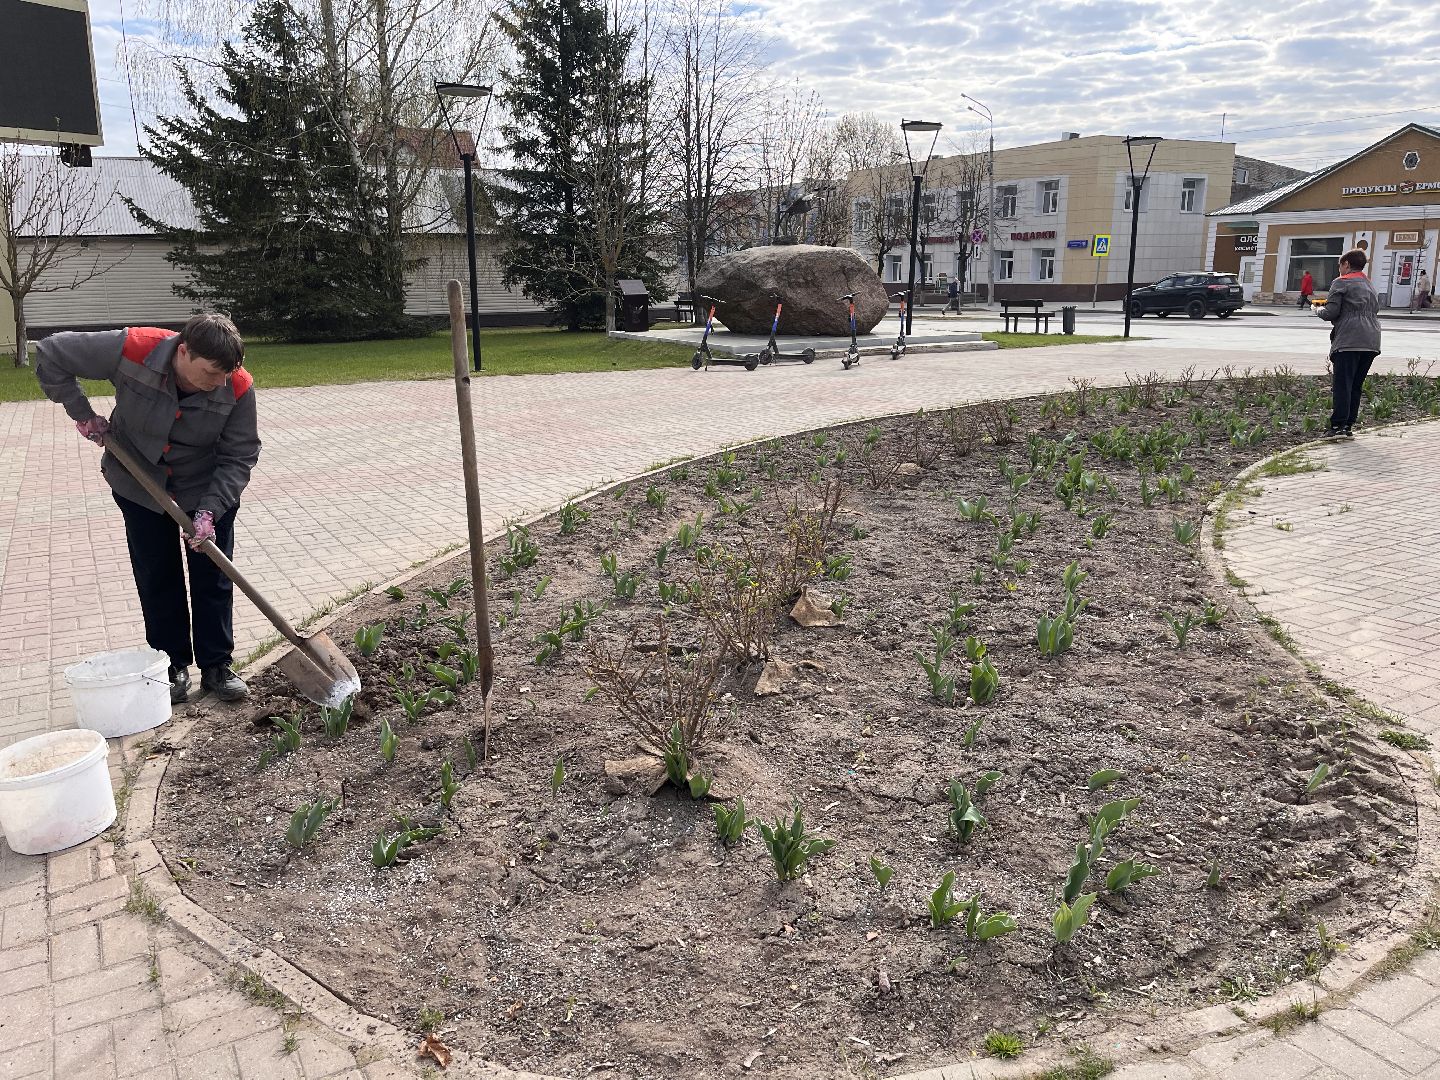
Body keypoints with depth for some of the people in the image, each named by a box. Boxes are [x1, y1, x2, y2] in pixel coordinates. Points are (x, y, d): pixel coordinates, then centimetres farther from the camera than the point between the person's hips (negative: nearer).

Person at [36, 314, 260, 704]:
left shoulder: (238, 387, -27)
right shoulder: (132, 350, -29)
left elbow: (239, 457, -19)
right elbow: (50, 355, -14)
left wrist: (210, 510, -27)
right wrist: (83, 415, -14)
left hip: (209, 488, 0)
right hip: (140, 484, 0)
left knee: (214, 579, 2)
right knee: (156, 579, 6)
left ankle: (218, 666, 14)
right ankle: (173, 666, 19)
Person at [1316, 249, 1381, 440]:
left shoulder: (1341, 282, 0)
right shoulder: (1370, 285, 24)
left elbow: (1331, 313, -8)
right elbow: (1375, 310, 25)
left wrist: (1319, 311, 14)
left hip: (1348, 342, -7)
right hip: (1371, 343, 7)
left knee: (1342, 385, -9)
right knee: (1356, 386, 9)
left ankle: (1338, 426, -14)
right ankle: (1348, 426, 8)